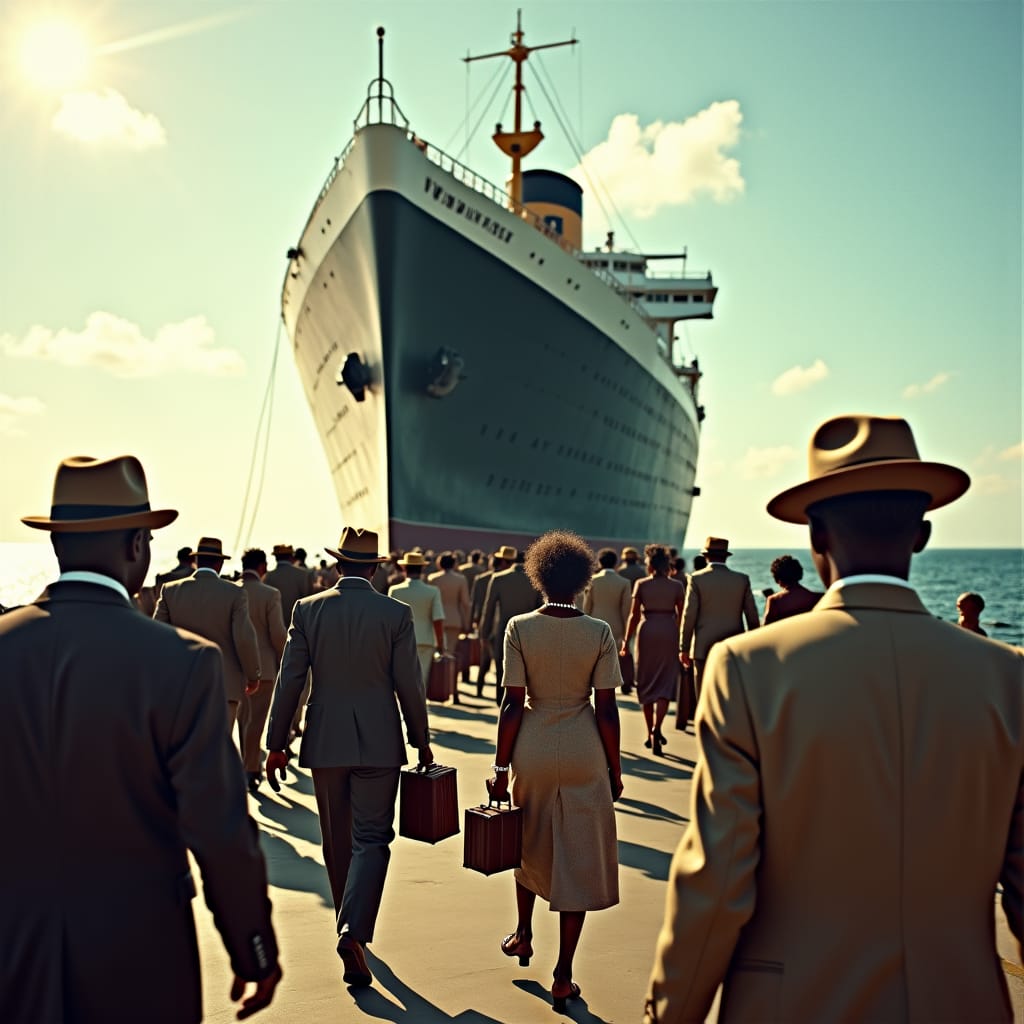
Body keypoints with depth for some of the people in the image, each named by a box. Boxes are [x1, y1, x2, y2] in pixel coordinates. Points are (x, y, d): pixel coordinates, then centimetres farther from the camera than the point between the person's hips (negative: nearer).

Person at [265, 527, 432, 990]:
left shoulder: (307, 609, -3)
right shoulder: (397, 614, -7)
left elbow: (289, 682, -3)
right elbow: (408, 686, -6)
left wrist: (276, 744, 4)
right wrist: (421, 741, 7)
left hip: (325, 741, 2)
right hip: (378, 742, -2)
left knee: (337, 840, 18)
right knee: (371, 840, 3)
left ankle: (350, 924, 34)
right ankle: (354, 932, -13)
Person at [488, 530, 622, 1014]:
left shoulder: (520, 628, -8)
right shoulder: (599, 633, -7)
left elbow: (513, 704, -9)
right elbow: (606, 708, -6)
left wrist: (501, 766, 0)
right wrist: (614, 769, 5)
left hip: (532, 751, 1)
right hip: (584, 754, -1)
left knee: (529, 844, 25)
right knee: (576, 859, 8)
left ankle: (523, 935, 42)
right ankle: (563, 975, 13)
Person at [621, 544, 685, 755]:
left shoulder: (641, 585, -2)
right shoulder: (677, 586, 0)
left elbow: (634, 615, -4)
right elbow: (682, 616, 0)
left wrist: (626, 640, 2)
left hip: (647, 631, 0)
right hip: (669, 633, 0)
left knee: (646, 683, 12)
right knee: (665, 683, 2)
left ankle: (650, 733, 17)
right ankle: (657, 728, -19)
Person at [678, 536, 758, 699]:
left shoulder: (697, 579, -6)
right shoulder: (742, 580, 1)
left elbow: (689, 616, -7)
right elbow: (752, 617, 3)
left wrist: (684, 648, 0)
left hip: (704, 648, -2)